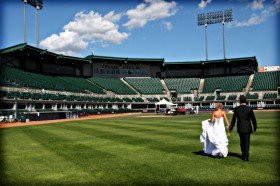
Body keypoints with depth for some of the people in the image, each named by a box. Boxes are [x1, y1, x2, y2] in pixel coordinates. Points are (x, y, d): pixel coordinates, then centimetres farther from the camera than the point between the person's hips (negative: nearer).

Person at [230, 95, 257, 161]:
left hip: (240, 128, 1)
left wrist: (231, 128, 7)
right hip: (247, 128, -1)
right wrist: (255, 127, 13)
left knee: (242, 142, 17)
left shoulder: (236, 109, -7)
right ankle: (246, 156, 5)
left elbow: (233, 119, -4)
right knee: (247, 142, 6)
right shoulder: (249, 109, -7)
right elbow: (253, 119, -2)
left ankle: (244, 155, 29)